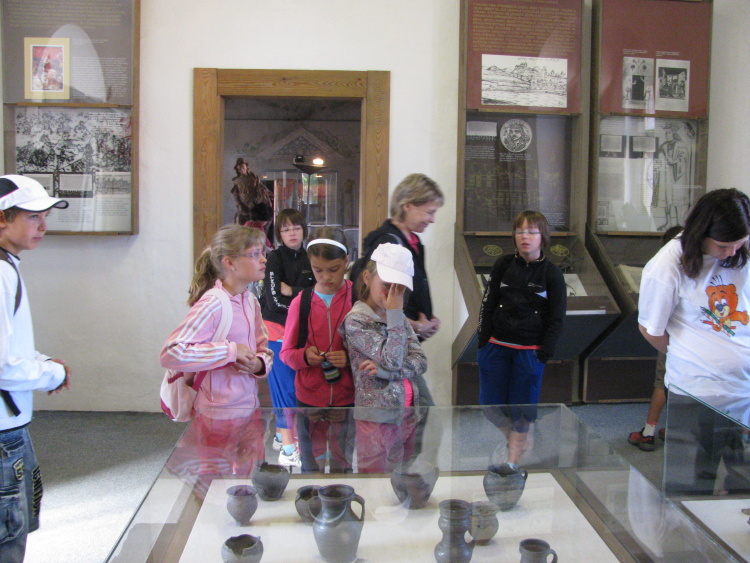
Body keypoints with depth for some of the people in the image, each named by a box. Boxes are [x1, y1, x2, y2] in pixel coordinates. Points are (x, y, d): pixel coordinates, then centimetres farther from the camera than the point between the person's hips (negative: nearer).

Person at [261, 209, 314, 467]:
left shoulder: (309, 259, 8)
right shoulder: (274, 258, -8)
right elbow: (275, 299, -18)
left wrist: (290, 290, -9)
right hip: (278, 330, -5)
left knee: (300, 386, 11)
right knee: (286, 387, -6)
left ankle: (282, 433, 29)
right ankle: (288, 450, 0)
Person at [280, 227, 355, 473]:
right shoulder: (301, 302, 0)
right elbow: (286, 352, 6)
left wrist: (350, 358, -19)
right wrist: (304, 356, -14)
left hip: (348, 398, -1)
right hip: (309, 398, 1)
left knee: (343, 467, 10)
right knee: (311, 467, 12)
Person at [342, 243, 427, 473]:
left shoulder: (398, 317, 9)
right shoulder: (356, 320, -12)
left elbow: (420, 361, -1)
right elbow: (392, 360, -20)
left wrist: (387, 371, -18)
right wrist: (395, 314, -15)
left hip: (406, 411, 6)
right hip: (378, 417, -6)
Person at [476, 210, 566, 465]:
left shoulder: (552, 274, -4)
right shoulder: (504, 265, 1)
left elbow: (556, 319, -2)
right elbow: (488, 303, 4)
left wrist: (544, 353, -8)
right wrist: (483, 341, -1)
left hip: (530, 351, -2)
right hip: (497, 346, 2)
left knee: (522, 405, 6)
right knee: (491, 404, 8)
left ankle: (513, 458, 21)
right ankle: (515, 440, 35)